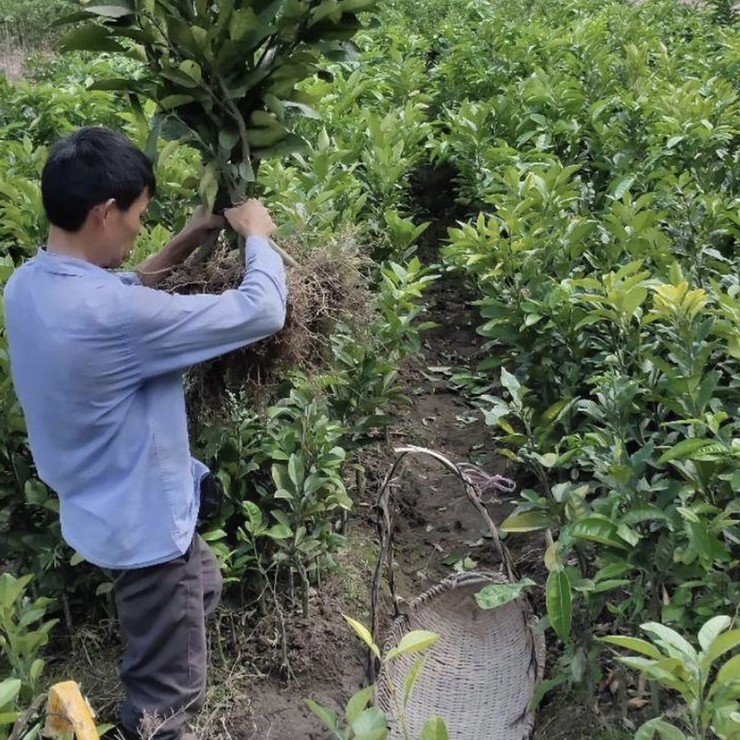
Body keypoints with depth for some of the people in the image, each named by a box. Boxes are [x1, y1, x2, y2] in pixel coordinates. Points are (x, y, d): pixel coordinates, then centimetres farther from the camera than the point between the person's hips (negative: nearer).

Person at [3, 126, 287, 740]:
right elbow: (263, 313, -29)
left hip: (105, 506, 10)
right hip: (143, 520, -10)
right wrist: (257, 236, -11)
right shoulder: (112, 314, -35)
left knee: (203, 587, 34)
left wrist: (185, 245, 7)